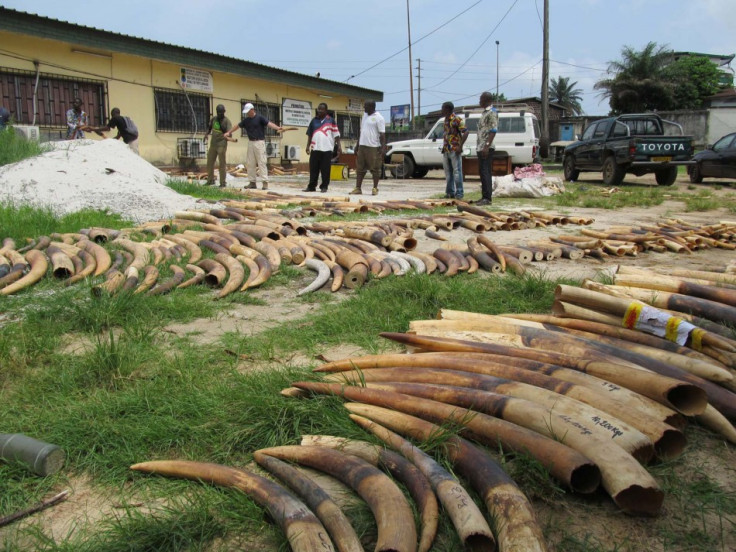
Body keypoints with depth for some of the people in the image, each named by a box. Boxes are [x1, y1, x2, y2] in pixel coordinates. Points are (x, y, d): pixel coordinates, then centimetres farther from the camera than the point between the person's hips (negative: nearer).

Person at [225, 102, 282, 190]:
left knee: (261, 162, -10)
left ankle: (265, 182, -11)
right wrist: (229, 132, 27)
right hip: (251, 143, 6)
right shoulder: (246, 120, 12)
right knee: (250, 163, 6)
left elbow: (269, 123, -19)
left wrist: (277, 128, -37)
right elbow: (238, 126, 23)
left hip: (259, 142, -6)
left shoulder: (260, 118, -6)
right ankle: (252, 182, 12)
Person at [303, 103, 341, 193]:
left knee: (325, 169, 0)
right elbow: (309, 134, 14)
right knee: (313, 169, 4)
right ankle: (311, 186, 10)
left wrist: (338, 146, -6)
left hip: (327, 149, -3)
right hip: (315, 148, 3)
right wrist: (308, 146, 8)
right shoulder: (314, 121, 11)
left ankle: (324, 186, 8)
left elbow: (336, 135, 1)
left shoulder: (331, 121, 2)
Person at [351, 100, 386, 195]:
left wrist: (383, 147, -19)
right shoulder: (364, 115, 16)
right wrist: (357, 144, 19)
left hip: (373, 147, -7)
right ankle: (358, 188, 9)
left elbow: (382, 134, -12)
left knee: (375, 169, 0)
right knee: (360, 168, 6)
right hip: (362, 146, 8)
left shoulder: (379, 118, -8)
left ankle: (375, 188, 8)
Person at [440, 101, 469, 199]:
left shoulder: (457, 120, -10)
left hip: (455, 150, -9)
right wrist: (444, 147, 16)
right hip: (446, 150, 9)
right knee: (448, 172, 11)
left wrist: (460, 146, -21)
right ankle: (450, 192, 18)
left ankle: (459, 193, -4)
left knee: (457, 171, -6)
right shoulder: (446, 120, 15)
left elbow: (465, 132, -16)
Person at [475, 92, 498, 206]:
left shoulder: (492, 113, -10)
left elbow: (493, 130, -18)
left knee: (486, 172, -11)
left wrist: (487, 146, -25)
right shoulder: (485, 112, 20)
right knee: (482, 172, 10)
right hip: (481, 148, 10)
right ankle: (484, 197, 14)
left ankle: (488, 198, -12)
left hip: (487, 148, -10)